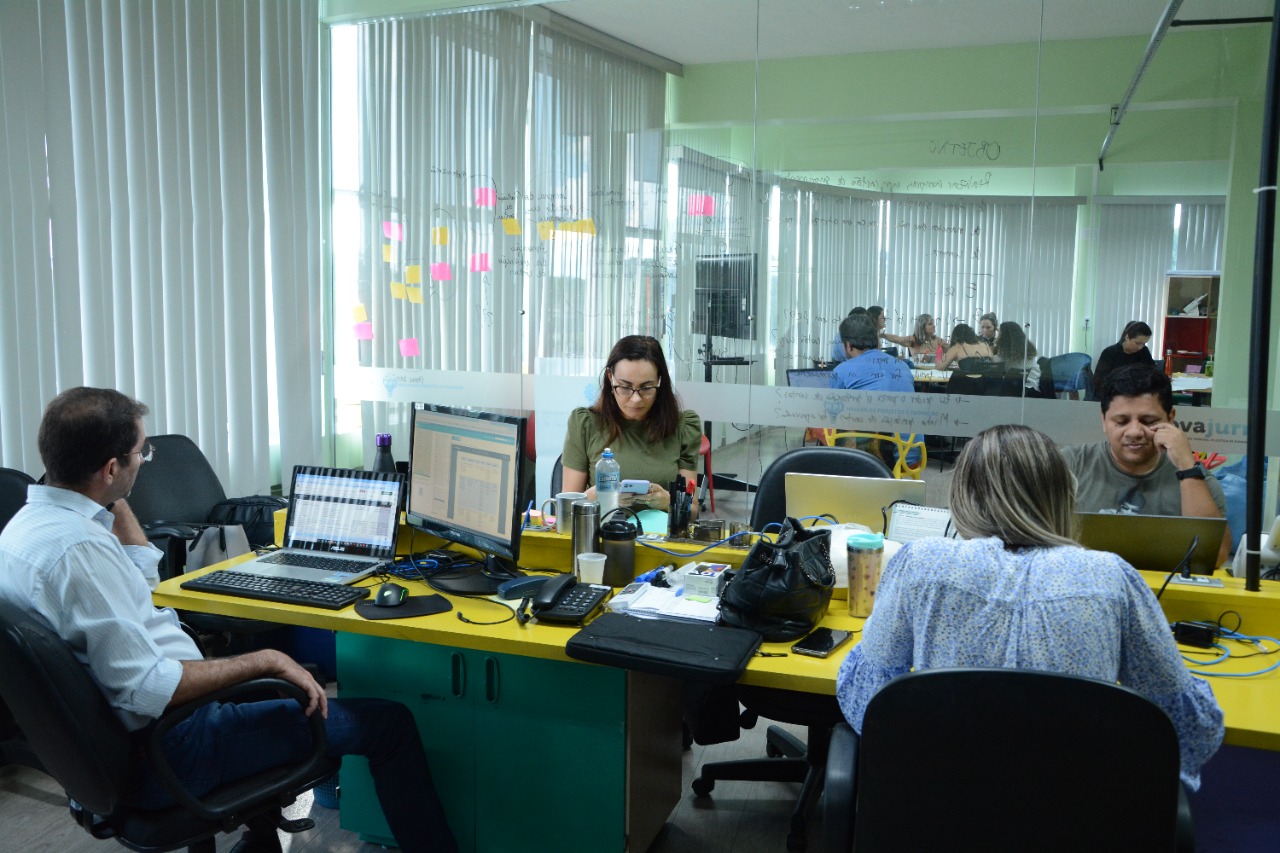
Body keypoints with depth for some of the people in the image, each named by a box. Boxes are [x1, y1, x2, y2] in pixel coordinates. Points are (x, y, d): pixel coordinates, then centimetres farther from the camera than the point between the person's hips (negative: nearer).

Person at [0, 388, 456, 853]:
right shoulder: (77, 549, -28)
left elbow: (144, 579, 18)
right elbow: (148, 689, -29)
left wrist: (115, 503, 8)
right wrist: (264, 661, -21)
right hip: (159, 750, -11)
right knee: (389, 722, -7)